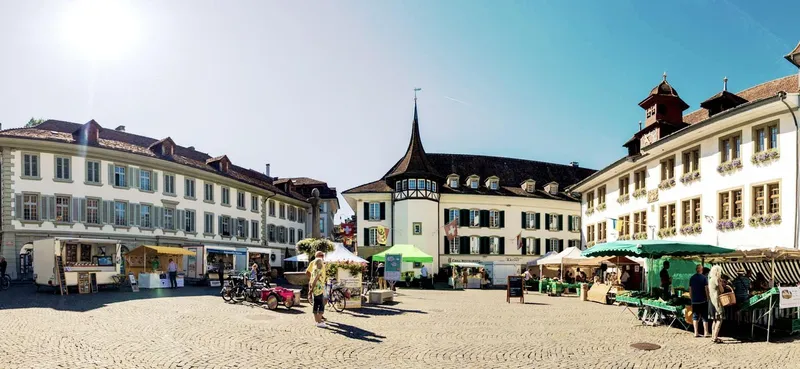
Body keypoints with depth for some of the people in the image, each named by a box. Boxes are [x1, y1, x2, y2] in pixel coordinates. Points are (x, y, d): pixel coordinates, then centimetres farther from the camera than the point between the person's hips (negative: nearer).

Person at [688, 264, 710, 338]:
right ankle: (706, 332, 6)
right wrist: (708, 298, 1)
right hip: (703, 300, -3)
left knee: (695, 317, 7)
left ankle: (696, 332, 6)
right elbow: (706, 289, -9)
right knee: (704, 317, 5)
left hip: (694, 301, 3)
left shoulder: (692, 278, 5)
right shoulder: (704, 278, -7)